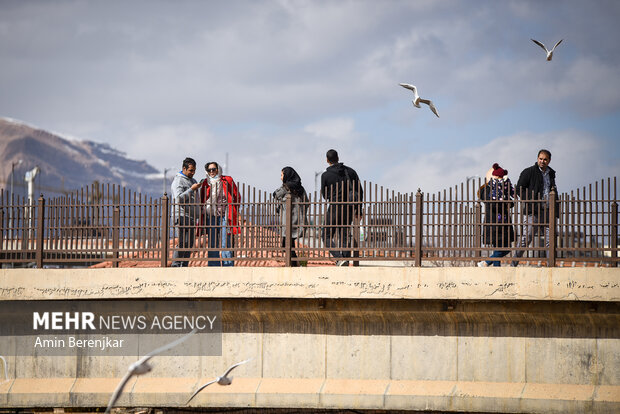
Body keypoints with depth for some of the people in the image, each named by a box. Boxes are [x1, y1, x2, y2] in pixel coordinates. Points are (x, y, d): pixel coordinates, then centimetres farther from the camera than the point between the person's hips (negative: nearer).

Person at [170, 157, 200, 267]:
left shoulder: (193, 181, 22)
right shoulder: (178, 180, -4)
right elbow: (179, 198, -16)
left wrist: (197, 217, 24)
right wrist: (191, 189, -18)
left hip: (191, 217, 8)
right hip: (181, 217, -8)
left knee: (190, 244, 4)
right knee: (182, 242, -15)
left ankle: (184, 266, 7)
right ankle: (175, 266, -13)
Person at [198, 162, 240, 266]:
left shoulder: (227, 181, 3)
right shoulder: (206, 183, 12)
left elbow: (237, 197, 7)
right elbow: (201, 200, 19)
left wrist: (234, 212, 2)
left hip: (224, 216, -4)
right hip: (210, 217, 4)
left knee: (225, 245, -7)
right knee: (212, 245, 5)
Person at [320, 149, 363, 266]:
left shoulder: (325, 175, -7)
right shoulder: (350, 171, 4)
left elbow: (325, 195, 2)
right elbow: (360, 191, 6)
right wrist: (358, 210, 12)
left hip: (335, 208, -4)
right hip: (349, 209, 4)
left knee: (327, 238, 3)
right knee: (344, 238, 14)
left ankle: (340, 258, -18)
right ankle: (346, 260, 6)